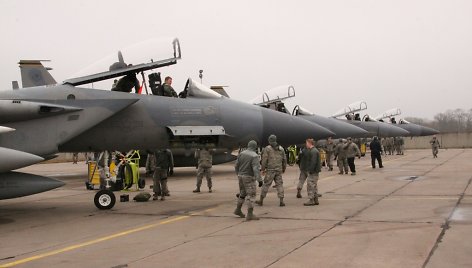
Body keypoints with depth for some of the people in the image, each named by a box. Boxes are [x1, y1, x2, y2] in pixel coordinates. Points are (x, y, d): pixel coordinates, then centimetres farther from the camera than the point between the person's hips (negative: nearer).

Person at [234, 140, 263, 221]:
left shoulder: (242, 154, 4)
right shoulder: (254, 156, -16)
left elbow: (236, 166, 10)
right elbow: (256, 169, -26)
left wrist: (239, 174, 25)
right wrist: (260, 180, -28)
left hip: (241, 177, 7)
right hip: (249, 178, -7)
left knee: (243, 193, 22)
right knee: (251, 195, -6)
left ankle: (238, 210, 30)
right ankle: (250, 215, -11)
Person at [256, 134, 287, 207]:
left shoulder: (267, 149, -4)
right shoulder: (281, 149, 8)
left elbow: (264, 160, -8)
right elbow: (284, 159, 13)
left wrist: (263, 169, 0)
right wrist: (284, 168, 25)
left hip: (270, 170, -3)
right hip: (278, 170, 3)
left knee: (266, 184, 3)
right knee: (279, 185, 6)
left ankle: (261, 200, 9)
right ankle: (281, 201, 0)